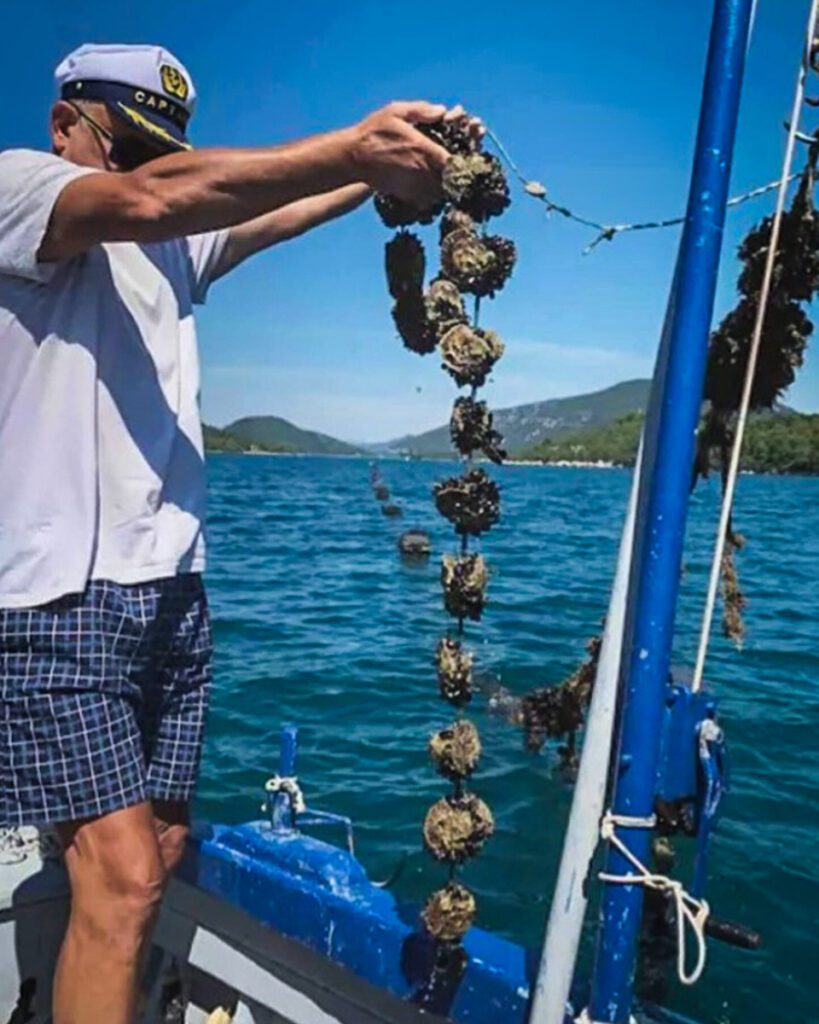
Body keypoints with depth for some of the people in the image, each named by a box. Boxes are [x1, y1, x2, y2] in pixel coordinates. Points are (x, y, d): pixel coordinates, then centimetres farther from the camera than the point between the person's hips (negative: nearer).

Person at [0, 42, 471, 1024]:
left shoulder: (175, 243, 20)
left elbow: (295, 204, 8)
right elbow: (150, 198, -20)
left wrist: (398, 157, -7)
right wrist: (355, 142, -26)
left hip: (172, 590, 7)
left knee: (156, 853, 13)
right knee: (121, 877, -11)